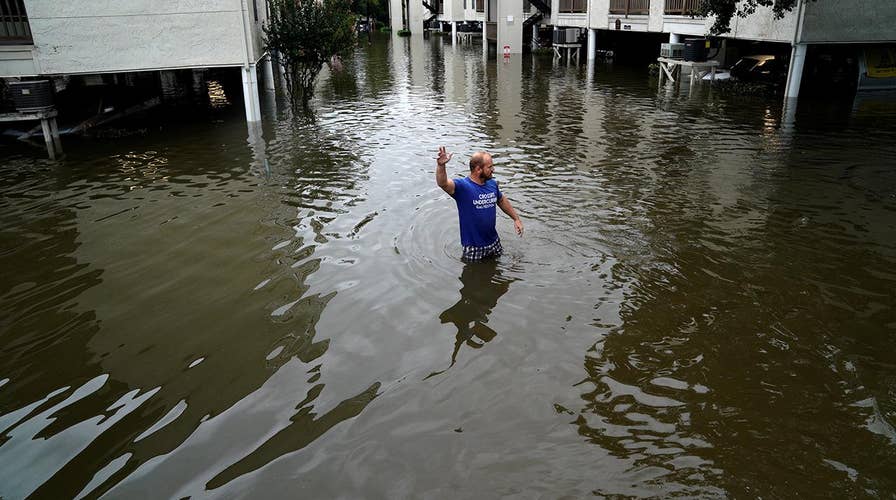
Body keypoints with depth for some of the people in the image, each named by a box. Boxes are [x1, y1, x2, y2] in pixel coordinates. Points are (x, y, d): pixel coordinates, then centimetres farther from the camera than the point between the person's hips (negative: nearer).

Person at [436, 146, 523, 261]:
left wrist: (516, 219, 19)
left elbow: (502, 201, 18)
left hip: (494, 242, 6)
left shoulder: (492, 184, -1)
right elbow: (442, 183, -40)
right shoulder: (463, 186, -21)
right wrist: (441, 165, -59)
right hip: (473, 247, -6)